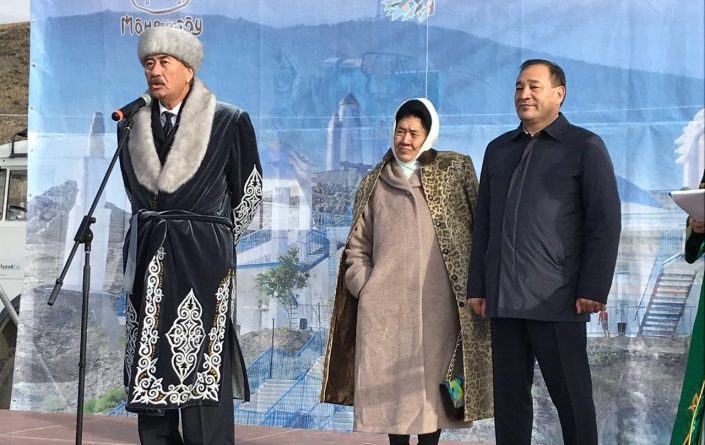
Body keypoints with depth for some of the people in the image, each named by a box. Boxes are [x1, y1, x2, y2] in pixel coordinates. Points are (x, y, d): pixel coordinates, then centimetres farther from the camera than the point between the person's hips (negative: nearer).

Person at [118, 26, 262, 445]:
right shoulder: (133, 126, 7)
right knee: (149, 372, 6)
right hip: (148, 260, 5)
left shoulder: (229, 122, -6)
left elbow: (249, 192, 4)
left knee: (202, 372, -5)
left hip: (202, 260, -4)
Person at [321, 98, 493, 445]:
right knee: (390, 381, 2)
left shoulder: (454, 171, 6)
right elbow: (357, 246, 14)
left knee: (432, 380, 2)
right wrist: (365, 287, 2)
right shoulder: (375, 182, 12)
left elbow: (476, 230, 4)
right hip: (385, 302, 2)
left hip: (436, 301, -2)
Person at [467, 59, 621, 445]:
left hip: (557, 300, -4)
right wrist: (477, 286, 11)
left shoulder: (585, 146, 2)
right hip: (503, 298, 5)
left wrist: (594, 289, -11)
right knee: (508, 398, 9)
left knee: (571, 399, 3)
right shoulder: (498, 149, 16)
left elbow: (605, 222, -4)